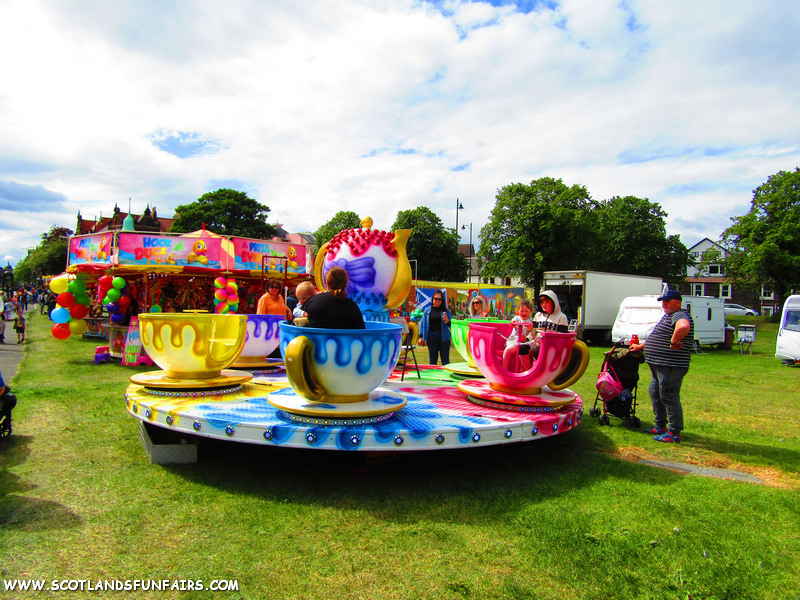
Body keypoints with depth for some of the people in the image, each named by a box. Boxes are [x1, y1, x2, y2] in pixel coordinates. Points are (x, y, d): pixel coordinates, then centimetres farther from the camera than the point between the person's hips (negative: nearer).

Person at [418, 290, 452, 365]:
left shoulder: (445, 310, 5)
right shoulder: (427, 310, 8)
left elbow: (450, 325, 5)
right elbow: (423, 324, 8)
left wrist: (447, 320, -16)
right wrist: (421, 337, 3)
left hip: (444, 337, -1)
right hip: (431, 338, 1)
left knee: (445, 360, 1)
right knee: (433, 360, 9)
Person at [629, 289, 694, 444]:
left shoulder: (680, 315, -15)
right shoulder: (667, 316, 19)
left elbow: (684, 327, -41)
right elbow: (657, 337, 32)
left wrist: (674, 341, -29)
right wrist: (641, 346, 35)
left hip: (671, 366, -11)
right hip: (659, 365, 11)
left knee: (669, 397, -5)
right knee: (655, 394, 19)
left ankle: (674, 434, 4)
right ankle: (660, 426, 30)